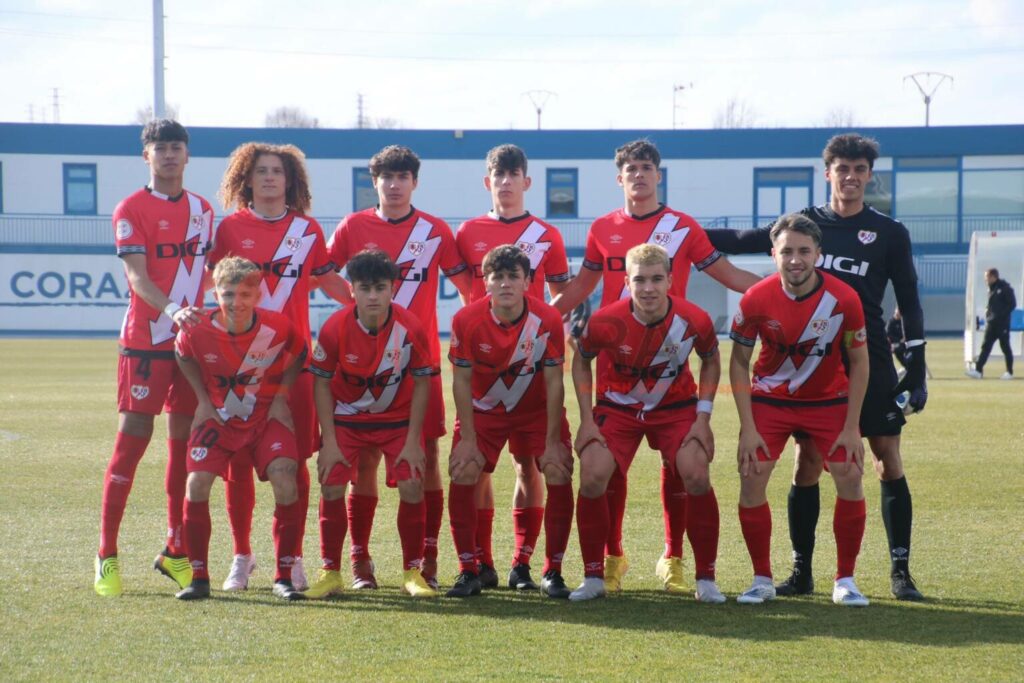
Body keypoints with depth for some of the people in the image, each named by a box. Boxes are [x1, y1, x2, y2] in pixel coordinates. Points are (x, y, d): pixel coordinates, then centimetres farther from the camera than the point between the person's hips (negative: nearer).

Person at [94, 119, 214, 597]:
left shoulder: (202, 209, 13)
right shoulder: (131, 209, -4)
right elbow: (136, 275, -14)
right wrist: (170, 311, -30)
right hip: (144, 342, -5)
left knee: (185, 442, 7)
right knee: (132, 440, -7)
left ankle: (175, 552, 16)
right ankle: (107, 555, -1)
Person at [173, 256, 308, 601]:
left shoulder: (278, 327, -18)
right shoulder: (197, 330, -18)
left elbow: (299, 356, 5)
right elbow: (183, 357, 7)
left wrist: (281, 395, -2)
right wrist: (203, 400, 1)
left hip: (267, 417, -1)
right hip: (218, 417, 1)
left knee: (284, 481, -21)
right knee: (197, 484, -17)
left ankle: (284, 577, -8)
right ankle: (199, 578, -2)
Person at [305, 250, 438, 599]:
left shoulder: (410, 329, -21)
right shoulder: (335, 328, -20)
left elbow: (421, 383, -9)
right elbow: (322, 383, -8)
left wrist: (412, 440, -11)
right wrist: (329, 440, -12)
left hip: (398, 418, 0)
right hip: (347, 418, 0)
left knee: (412, 487, -13)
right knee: (331, 486, -10)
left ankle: (412, 573, 2)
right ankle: (330, 573, 4)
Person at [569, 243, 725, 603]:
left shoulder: (694, 320, -21)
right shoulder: (605, 321, -24)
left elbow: (710, 361, 0)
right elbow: (581, 360, -3)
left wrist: (703, 418, -7)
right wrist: (587, 420, -8)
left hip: (676, 406, 0)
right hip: (617, 407, 0)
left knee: (697, 477, -19)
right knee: (592, 476, -19)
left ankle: (706, 579, -2)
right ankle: (593, 577, -2)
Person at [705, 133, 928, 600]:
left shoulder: (889, 233, 4)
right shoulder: (806, 223, 7)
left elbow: (909, 304, 5)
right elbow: (743, 241, 14)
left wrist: (916, 369, 0)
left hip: (870, 361, -1)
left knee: (888, 461, -4)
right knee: (807, 462, 0)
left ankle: (900, 571, 3)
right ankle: (801, 571, 8)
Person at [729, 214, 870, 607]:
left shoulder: (844, 299, -20)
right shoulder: (756, 299, -20)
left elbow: (859, 361, -8)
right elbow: (739, 362, -8)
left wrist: (851, 427, -11)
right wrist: (748, 428, -14)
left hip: (829, 400, 0)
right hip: (769, 399, 0)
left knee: (849, 479, -11)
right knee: (751, 479, -11)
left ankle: (845, 581, 4)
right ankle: (762, 580, 4)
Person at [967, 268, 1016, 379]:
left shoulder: (1005, 288, -11)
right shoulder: (991, 288, 12)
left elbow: (1012, 304, -13)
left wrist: (1001, 315, -18)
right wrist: (987, 310, 5)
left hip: (1002, 324, -7)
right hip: (991, 323, 7)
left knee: (1005, 347, 2)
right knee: (985, 346, 0)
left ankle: (1009, 372, 11)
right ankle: (978, 370, -4)